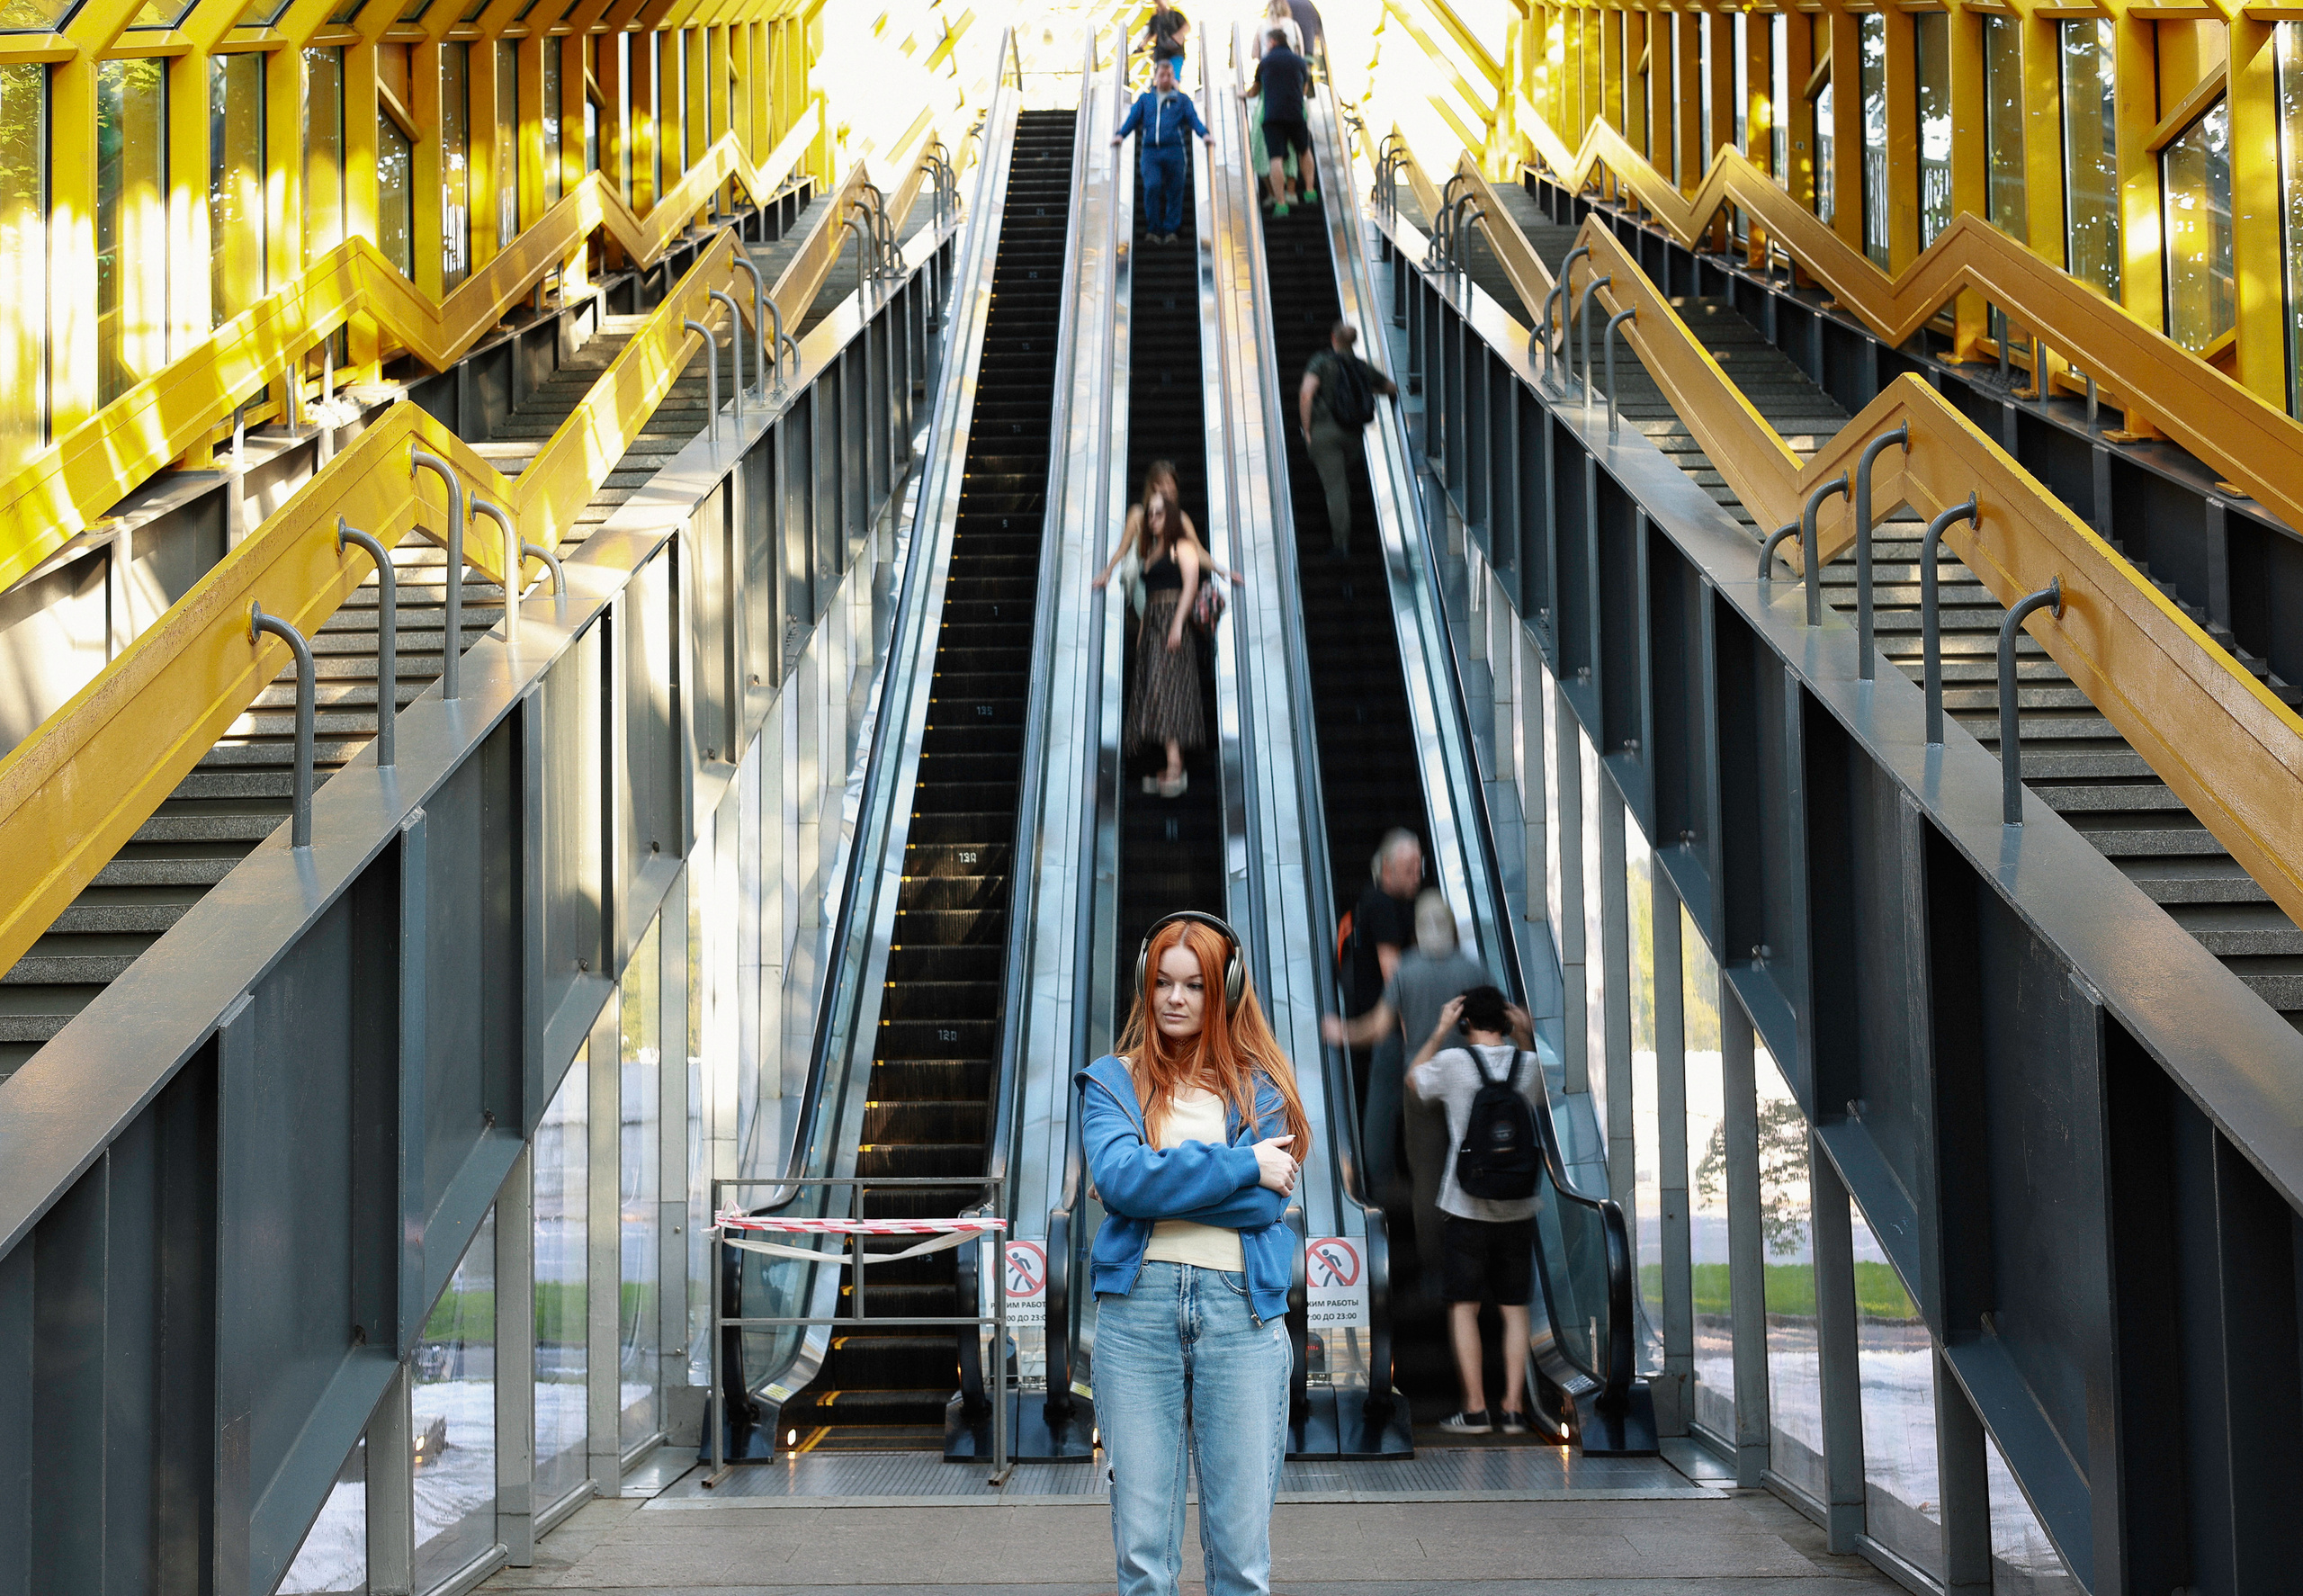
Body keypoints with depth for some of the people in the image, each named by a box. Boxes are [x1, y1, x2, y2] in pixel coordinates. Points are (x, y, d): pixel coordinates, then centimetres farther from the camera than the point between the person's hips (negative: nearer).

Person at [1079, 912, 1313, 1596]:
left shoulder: (1260, 1086, 11)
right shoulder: (1112, 1081, 11)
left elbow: (1269, 1201, -4)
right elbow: (1116, 1176, -8)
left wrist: (1158, 1181, -7)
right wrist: (1242, 1165, -9)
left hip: (1241, 1307, 0)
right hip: (1137, 1303, 0)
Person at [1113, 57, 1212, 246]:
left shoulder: (1182, 99, 15)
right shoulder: (1144, 99, 18)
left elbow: (1193, 119, 4)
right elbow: (1132, 119, 11)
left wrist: (1204, 134, -15)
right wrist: (1120, 134, -7)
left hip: (1174, 151, 0)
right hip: (1150, 151, 0)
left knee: (1174, 191, 0)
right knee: (1152, 186, -17)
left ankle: (1170, 229, 8)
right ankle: (1153, 229, -6)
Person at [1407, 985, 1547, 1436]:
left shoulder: (1453, 1061, -9)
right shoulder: (1530, 1064, 0)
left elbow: (1413, 1080, 12)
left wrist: (1440, 1031, 14)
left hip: (1466, 1208, -3)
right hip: (1518, 1208, 3)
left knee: (1463, 1306, 5)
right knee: (1514, 1308, 9)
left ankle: (1475, 1409, 2)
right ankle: (1513, 1408, 8)